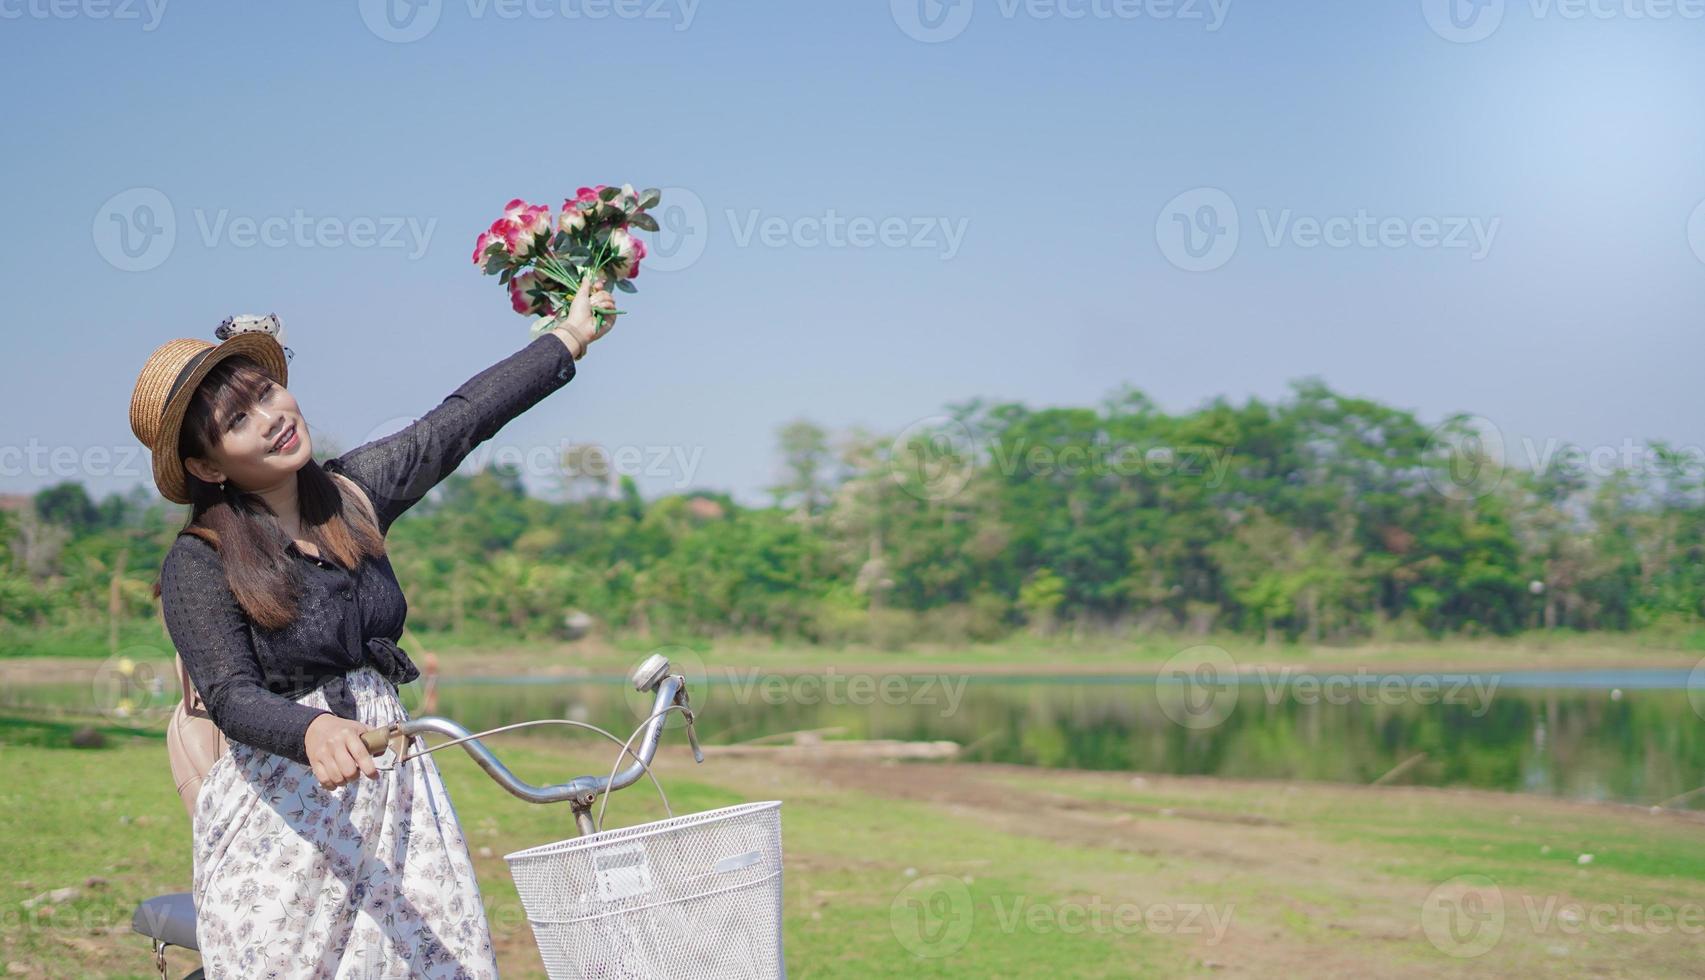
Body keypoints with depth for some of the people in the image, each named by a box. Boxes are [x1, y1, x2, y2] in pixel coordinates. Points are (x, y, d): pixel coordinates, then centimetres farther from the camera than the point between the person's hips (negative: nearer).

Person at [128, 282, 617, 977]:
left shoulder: (351, 491, 5)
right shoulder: (198, 565, -10)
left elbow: (462, 418, 13)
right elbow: (232, 697, -18)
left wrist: (571, 335, 21)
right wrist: (314, 731, -38)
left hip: (392, 786, 5)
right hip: (282, 812, -4)